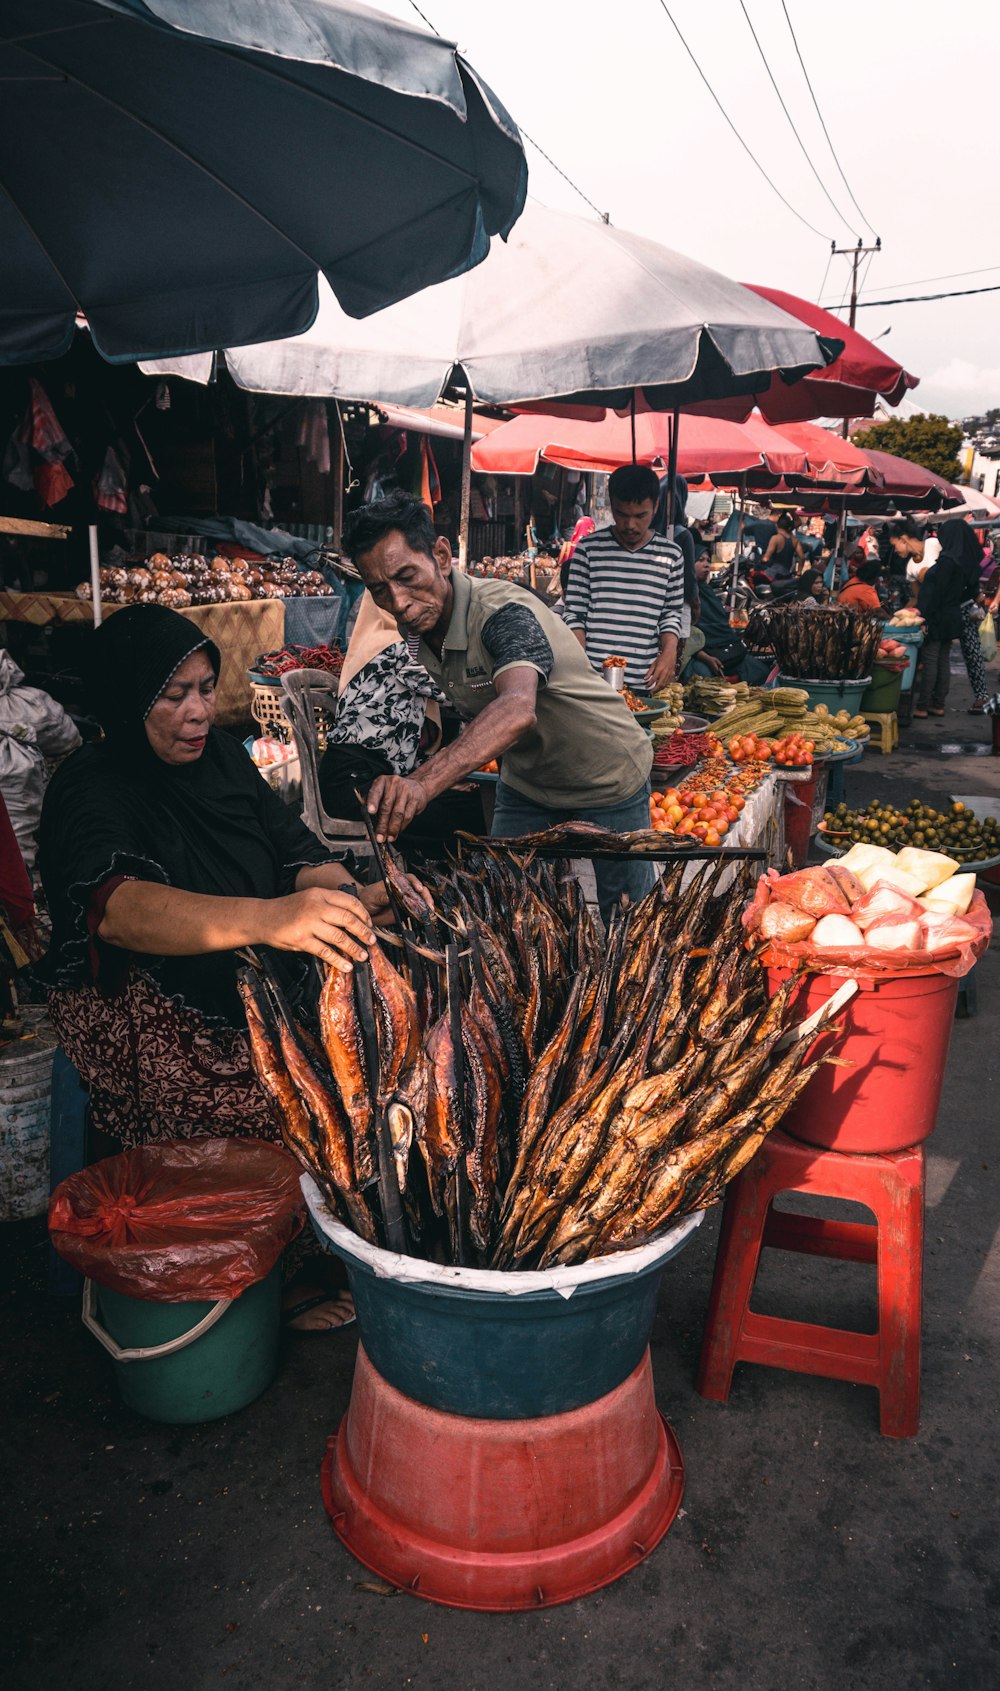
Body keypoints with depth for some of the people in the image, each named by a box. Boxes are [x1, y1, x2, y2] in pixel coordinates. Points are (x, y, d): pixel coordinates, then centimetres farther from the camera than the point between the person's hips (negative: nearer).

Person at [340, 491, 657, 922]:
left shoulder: (504, 612, -34)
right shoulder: (419, 629, -9)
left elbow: (518, 709, -55)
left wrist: (424, 782, -67)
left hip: (607, 783, -6)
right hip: (525, 783, 6)